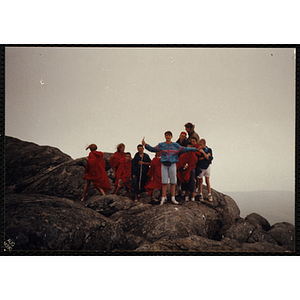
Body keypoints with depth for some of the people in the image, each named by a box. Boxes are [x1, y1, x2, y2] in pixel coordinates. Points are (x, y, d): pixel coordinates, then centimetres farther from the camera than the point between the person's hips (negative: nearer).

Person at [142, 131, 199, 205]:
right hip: (164, 165, 0)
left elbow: (184, 149, 6)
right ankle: (163, 198, 2)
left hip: (172, 164, 0)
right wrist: (145, 145, -5)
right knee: (164, 182, -1)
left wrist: (195, 149, 0)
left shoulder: (175, 145, 7)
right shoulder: (161, 145, 8)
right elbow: (152, 149, 7)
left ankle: (173, 198, 10)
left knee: (173, 182, 3)